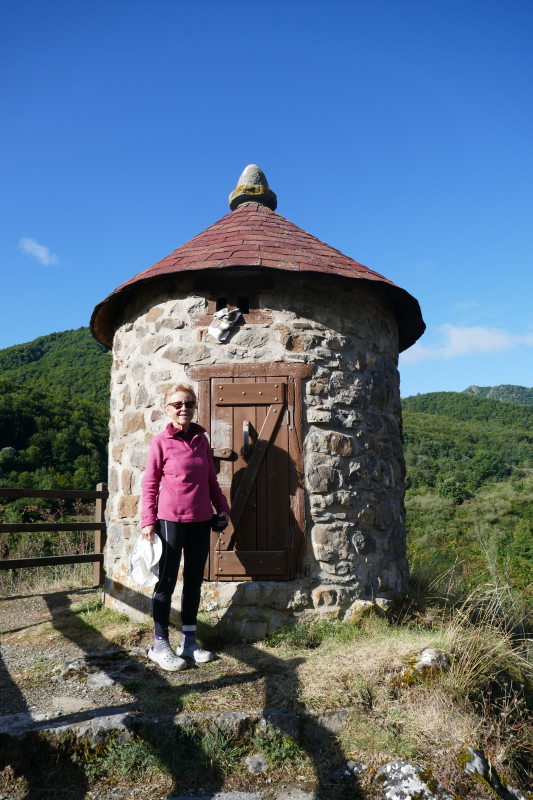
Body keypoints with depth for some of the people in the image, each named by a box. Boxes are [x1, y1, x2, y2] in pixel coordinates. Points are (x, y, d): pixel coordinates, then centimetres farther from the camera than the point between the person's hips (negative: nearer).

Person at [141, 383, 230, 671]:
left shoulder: (201, 439, 8)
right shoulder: (161, 441, -6)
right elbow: (150, 484, -4)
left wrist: (221, 506, 12)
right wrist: (148, 521, -9)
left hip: (201, 520, 5)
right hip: (170, 519, -5)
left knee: (194, 580, 12)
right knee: (167, 580, 3)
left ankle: (189, 641, 25)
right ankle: (160, 645, 17)